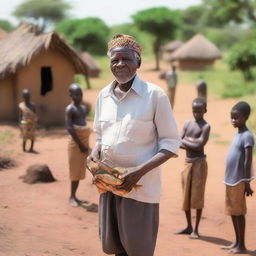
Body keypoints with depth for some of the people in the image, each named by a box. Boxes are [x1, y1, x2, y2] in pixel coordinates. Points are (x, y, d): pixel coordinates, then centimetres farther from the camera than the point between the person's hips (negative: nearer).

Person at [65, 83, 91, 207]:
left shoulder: (84, 108, 12)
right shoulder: (70, 109, -11)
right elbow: (69, 128, -18)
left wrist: (86, 144, 13)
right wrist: (80, 144, -18)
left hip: (84, 142, 7)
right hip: (76, 143, -7)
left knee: (80, 170, 10)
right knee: (75, 170, -3)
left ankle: (74, 196, 17)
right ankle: (72, 197, 4)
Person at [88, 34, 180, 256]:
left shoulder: (155, 95, -11)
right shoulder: (104, 95, 7)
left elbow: (171, 144, -9)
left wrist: (140, 171, -21)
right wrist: (95, 154, -2)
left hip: (141, 187, -5)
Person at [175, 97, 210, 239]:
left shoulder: (206, 126, -8)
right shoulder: (187, 124, 9)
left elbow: (199, 146, -18)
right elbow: (178, 143, 1)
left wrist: (185, 140, -8)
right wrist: (192, 141, -12)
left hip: (199, 163, -6)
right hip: (187, 163, 6)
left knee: (197, 196, -2)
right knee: (186, 196, 11)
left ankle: (196, 229, 5)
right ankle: (189, 226, 23)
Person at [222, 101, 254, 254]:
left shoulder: (247, 136, -15)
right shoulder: (237, 134, 13)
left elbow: (248, 161, -18)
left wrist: (247, 182, -20)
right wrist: (229, 179, 19)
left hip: (239, 181, -9)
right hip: (230, 180, 9)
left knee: (239, 212, -3)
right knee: (232, 211, 14)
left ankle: (242, 245, 5)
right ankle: (237, 242, 24)